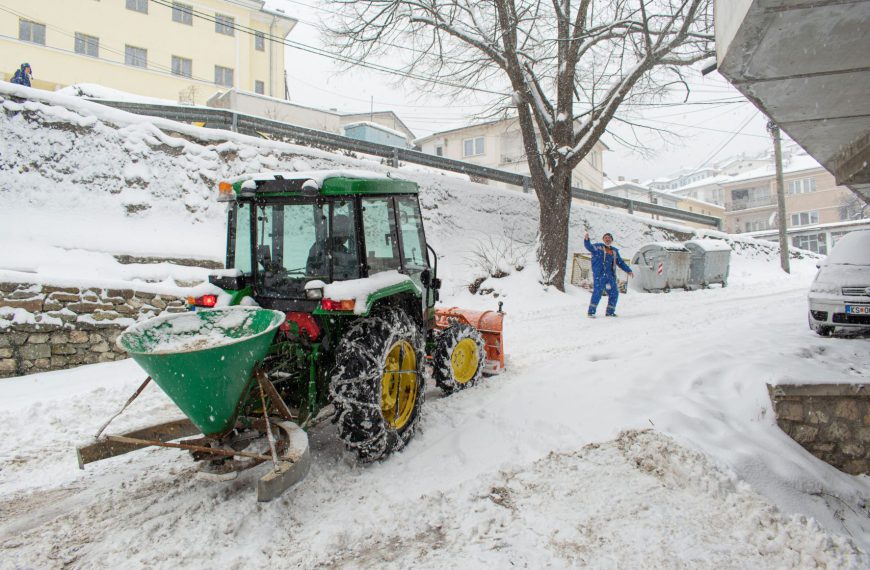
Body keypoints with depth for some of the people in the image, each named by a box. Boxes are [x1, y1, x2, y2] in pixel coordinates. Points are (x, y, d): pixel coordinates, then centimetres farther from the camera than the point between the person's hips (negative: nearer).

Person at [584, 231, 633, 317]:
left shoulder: (614, 251, 20)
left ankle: (610, 312, 20)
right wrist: (586, 240, -33)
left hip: (610, 275, 6)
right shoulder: (597, 247, 5)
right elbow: (589, 247, -13)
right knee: (597, 292, -14)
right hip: (599, 274, -6)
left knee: (614, 293, 7)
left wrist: (628, 270, 21)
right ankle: (591, 312, -11)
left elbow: (621, 262, 25)